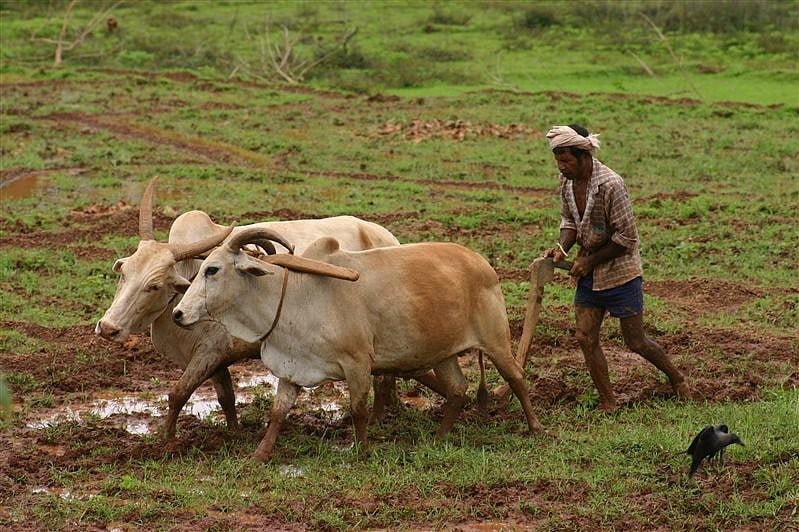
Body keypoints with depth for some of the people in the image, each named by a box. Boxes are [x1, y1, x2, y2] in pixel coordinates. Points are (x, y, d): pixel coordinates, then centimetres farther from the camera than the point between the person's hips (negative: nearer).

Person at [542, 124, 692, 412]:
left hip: (620, 270, -7)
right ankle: (608, 403, 13)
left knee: (636, 342, 4)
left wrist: (589, 261, -18)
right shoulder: (566, 180, -3)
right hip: (589, 270, 7)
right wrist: (562, 248, -9)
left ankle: (677, 377, 30)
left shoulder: (610, 184, -26)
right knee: (586, 338, 2)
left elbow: (627, 237, -21)